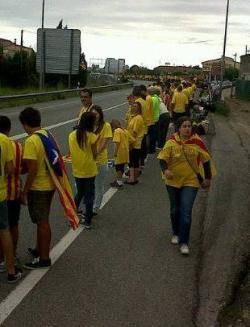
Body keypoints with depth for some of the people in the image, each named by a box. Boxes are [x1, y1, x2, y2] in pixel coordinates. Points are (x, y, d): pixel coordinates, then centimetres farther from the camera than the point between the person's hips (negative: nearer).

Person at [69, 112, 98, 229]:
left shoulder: (72, 135, -2)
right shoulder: (92, 136, -15)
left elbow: (71, 153, 3)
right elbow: (94, 155, -10)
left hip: (76, 170, 4)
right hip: (89, 171, -4)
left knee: (79, 193, 24)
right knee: (89, 196, 10)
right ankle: (87, 221, 15)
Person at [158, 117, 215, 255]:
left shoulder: (197, 142, -9)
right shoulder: (171, 142, -8)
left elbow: (206, 160, 1)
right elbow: (162, 158, -11)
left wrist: (208, 178, 3)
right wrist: (165, 170, -31)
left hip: (191, 182, -2)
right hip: (173, 181, 2)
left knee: (186, 212, -10)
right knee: (174, 210, 17)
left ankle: (184, 242, -1)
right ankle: (176, 233, 40)